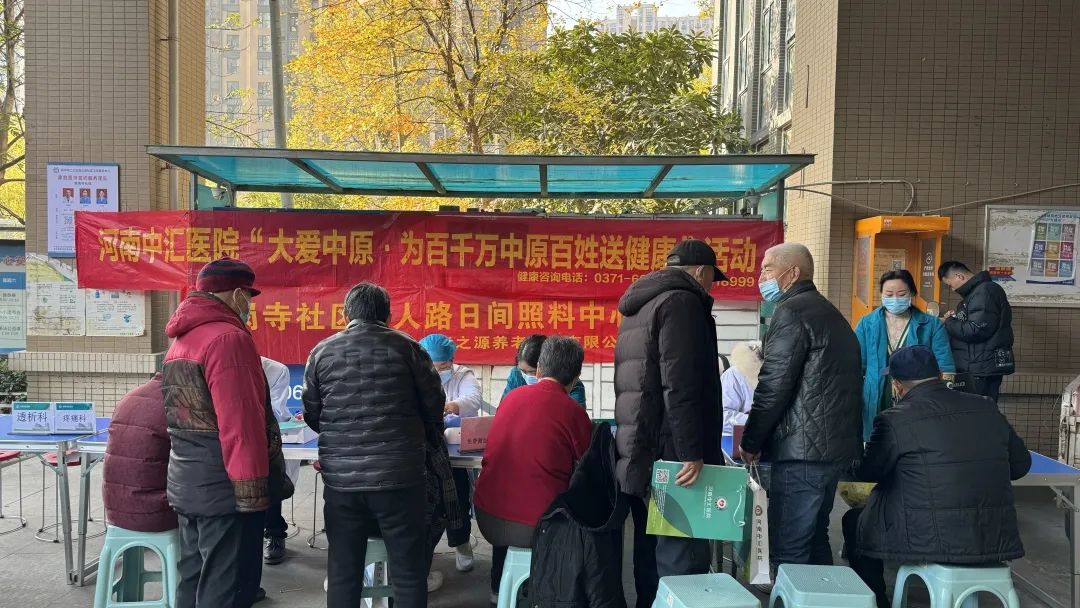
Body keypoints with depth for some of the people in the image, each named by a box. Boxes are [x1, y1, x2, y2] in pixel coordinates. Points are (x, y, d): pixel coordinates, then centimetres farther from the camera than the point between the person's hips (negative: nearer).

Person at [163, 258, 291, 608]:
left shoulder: (181, 342, 13)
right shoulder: (228, 338, -17)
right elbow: (241, 424, -22)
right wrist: (253, 491, -19)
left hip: (189, 486, 9)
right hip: (224, 489, -9)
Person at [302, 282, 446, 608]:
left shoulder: (322, 351, 7)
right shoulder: (406, 347, 1)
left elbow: (312, 415, 12)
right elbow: (434, 402, 5)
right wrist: (422, 440, 25)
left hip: (340, 477, 3)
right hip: (399, 473, -2)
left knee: (343, 571, 12)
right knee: (409, 570, 7)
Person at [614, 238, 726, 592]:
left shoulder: (640, 306, 22)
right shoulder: (682, 301, -8)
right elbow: (680, 387, -19)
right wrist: (691, 452, -21)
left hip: (639, 456, 10)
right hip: (670, 456, -10)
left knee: (651, 551, 14)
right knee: (682, 562, -8)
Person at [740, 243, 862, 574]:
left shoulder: (792, 313, -11)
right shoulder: (829, 312, 20)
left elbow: (774, 387, -16)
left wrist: (750, 442, -5)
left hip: (803, 451, -10)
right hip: (835, 445, 10)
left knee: (789, 554, -6)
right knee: (814, 541, 19)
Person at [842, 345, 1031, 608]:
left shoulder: (894, 420, -11)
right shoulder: (987, 408, 3)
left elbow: (866, 472, 2)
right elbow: (1021, 464, 14)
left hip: (932, 543, -5)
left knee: (855, 521, 19)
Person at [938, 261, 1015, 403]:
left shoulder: (984, 292, -15)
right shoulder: (978, 290, 17)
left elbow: (976, 330, -23)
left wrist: (949, 323, -9)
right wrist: (956, 318, 10)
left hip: (981, 369, -10)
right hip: (978, 367, 10)